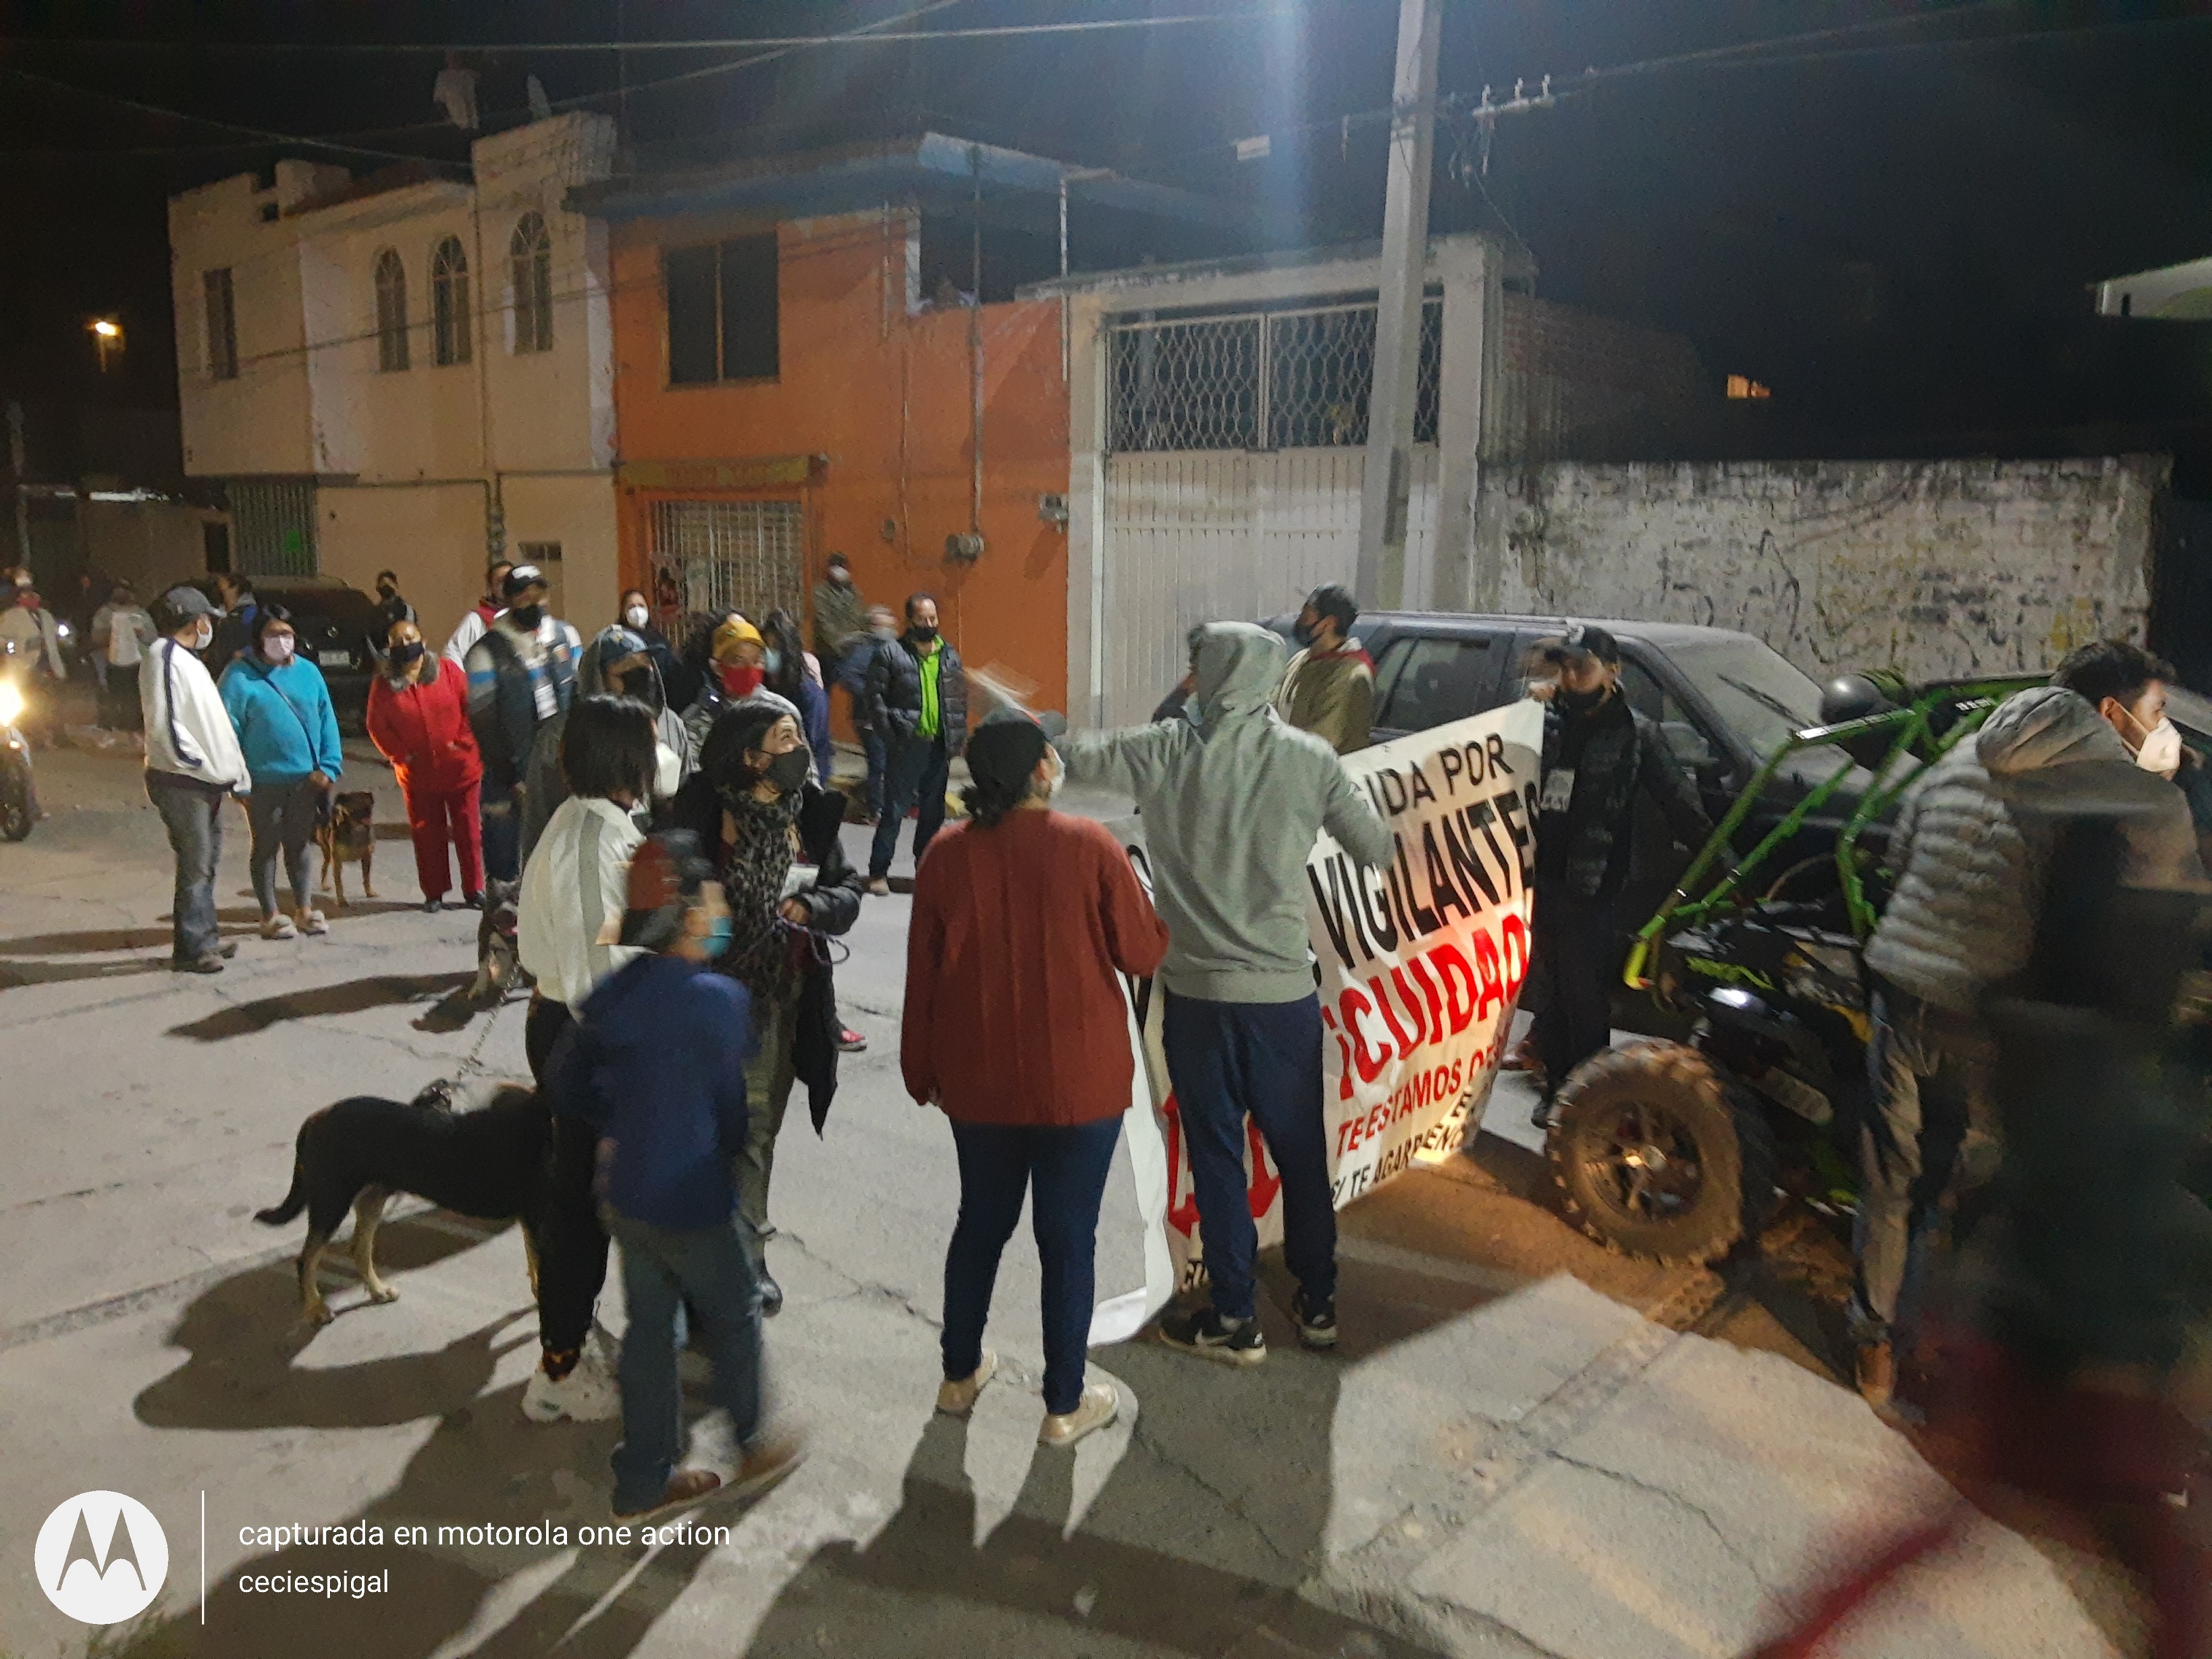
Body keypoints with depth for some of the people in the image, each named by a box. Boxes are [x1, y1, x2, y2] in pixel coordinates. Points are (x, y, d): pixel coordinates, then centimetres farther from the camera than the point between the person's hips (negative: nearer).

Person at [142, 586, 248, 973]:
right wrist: (201, 764, -17)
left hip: (205, 782, 10)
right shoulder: (166, 659, -13)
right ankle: (189, 948, 1)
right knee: (195, 865, -6)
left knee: (208, 859, 17)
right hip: (182, 783, -10)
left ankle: (205, 933, 27)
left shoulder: (186, 659, 18)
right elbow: (164, 725, -21)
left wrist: (229, 770, 14)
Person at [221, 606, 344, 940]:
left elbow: (327, 720, 4)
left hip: (306, 778, 4)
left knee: (299, 846, 16)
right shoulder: (240, 675, -9)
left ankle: (304, 910, 28)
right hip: (264, 780, -4)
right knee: (267, 848, 10)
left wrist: (328, 766, -4)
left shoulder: (308, 672, 4)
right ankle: (270, 916, 20)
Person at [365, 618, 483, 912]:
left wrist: (463, 741, -9)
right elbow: (377, 726, 3)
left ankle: (474, 889, 17)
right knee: (427, 835, 6)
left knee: (468, 830, 6)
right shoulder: (383, 684, 0)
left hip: (460, 769, 0)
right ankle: (434, 893, 17)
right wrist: (401, 755, -7)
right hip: (418, 774, 1)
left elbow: (470, 705, 0)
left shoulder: (447, 671, -1)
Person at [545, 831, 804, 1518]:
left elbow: (568, 1087, 7)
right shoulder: (718, 999, -23)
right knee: (734, 1320, 15)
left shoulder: (614, 991, -1)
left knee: (648, 1329, 17)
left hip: (629, 1198, 7)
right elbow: (730, 1102, -12)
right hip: (693, 1204, -7)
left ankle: (644, 1480, 29)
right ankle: (752, 1449, 33)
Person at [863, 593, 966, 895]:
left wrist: (958, 738, 6)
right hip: (906, 746, -5)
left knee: (934, 812, 11)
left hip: (940, 746, 5)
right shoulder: (890, 653, -3)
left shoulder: (950, 655, 12)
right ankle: (878, 872, 3)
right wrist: (891, 737, -12)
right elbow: (875, 697, -6)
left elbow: (961, 698, 15)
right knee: (894, 810, -4)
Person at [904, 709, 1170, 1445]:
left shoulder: (946, 854, -6)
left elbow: (922, 975, 0)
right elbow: (1143, 952, -7)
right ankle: (1065, 1405, 21)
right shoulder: (1090, 847, -15)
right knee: (1068, 1239, 9)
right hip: (1080, 1083, -3)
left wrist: (923, 1072, 12)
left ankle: (960, 1375, 37)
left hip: (979, 1082, 4)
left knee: (980, 1224, 21)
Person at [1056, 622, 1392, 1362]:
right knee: (1302, 1152, 16)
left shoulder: (1163, 750, -6)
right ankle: (1318, 1302, 29)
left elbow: (1068, 756, 2)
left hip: (1198, 990, -1)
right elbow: (1377, 849, 5)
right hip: (1285, 989, 2)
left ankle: (1235, 1319, 17)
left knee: (1216, 1156, 9)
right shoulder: (1309, 758, -3)